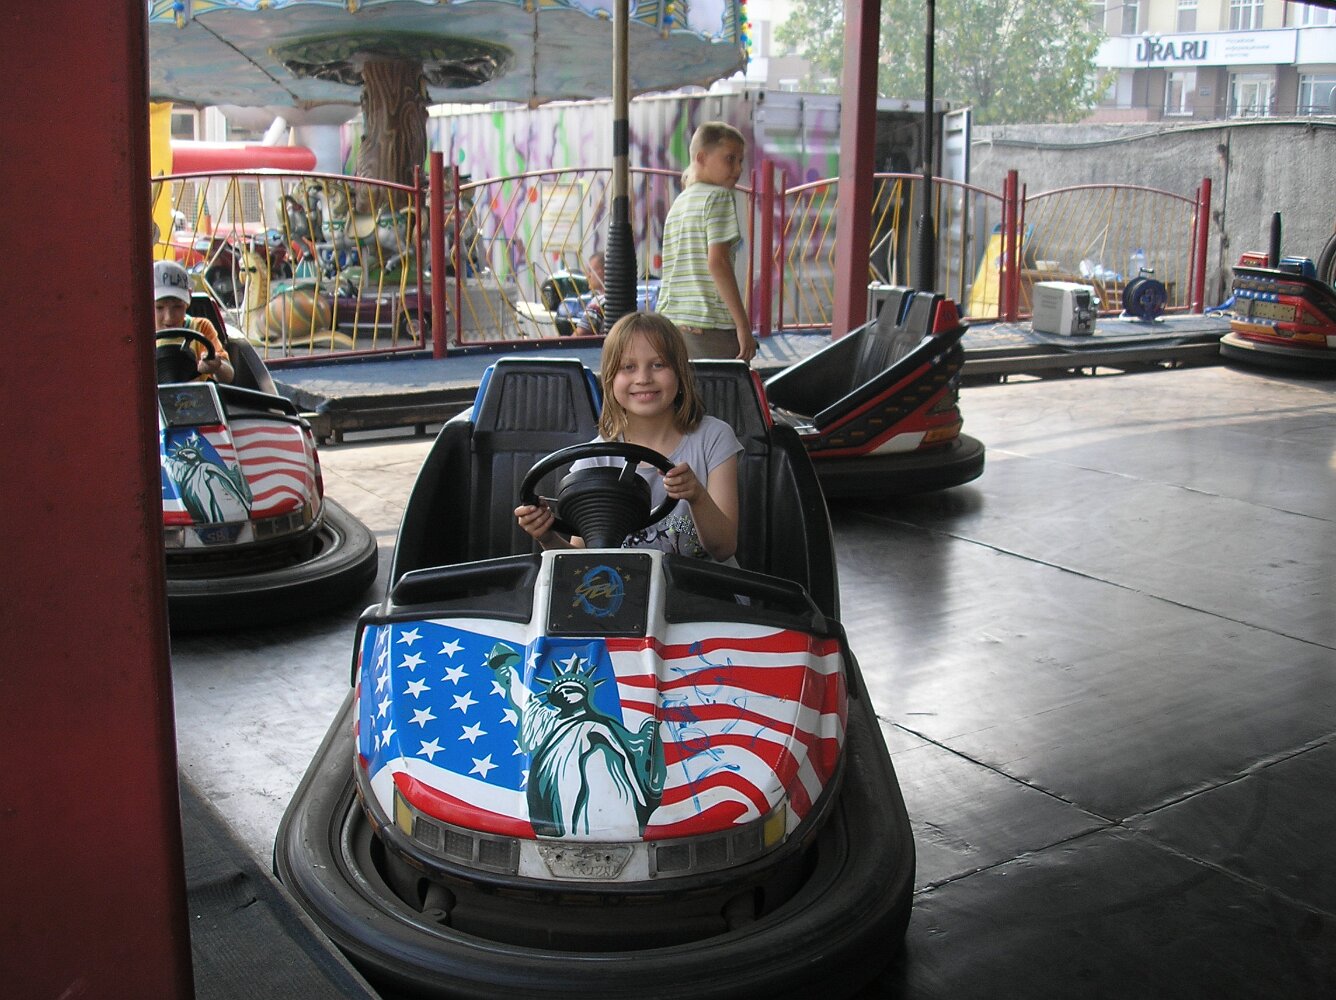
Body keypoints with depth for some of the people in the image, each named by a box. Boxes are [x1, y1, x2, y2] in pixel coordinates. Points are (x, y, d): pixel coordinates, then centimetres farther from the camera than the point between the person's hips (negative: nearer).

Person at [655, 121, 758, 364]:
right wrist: (744, 325, -15)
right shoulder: (719, 196, -5)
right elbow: (717, 262, -15)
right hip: (712, 329, -8)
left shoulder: (678, 203, 18)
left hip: (672, 326, 8)